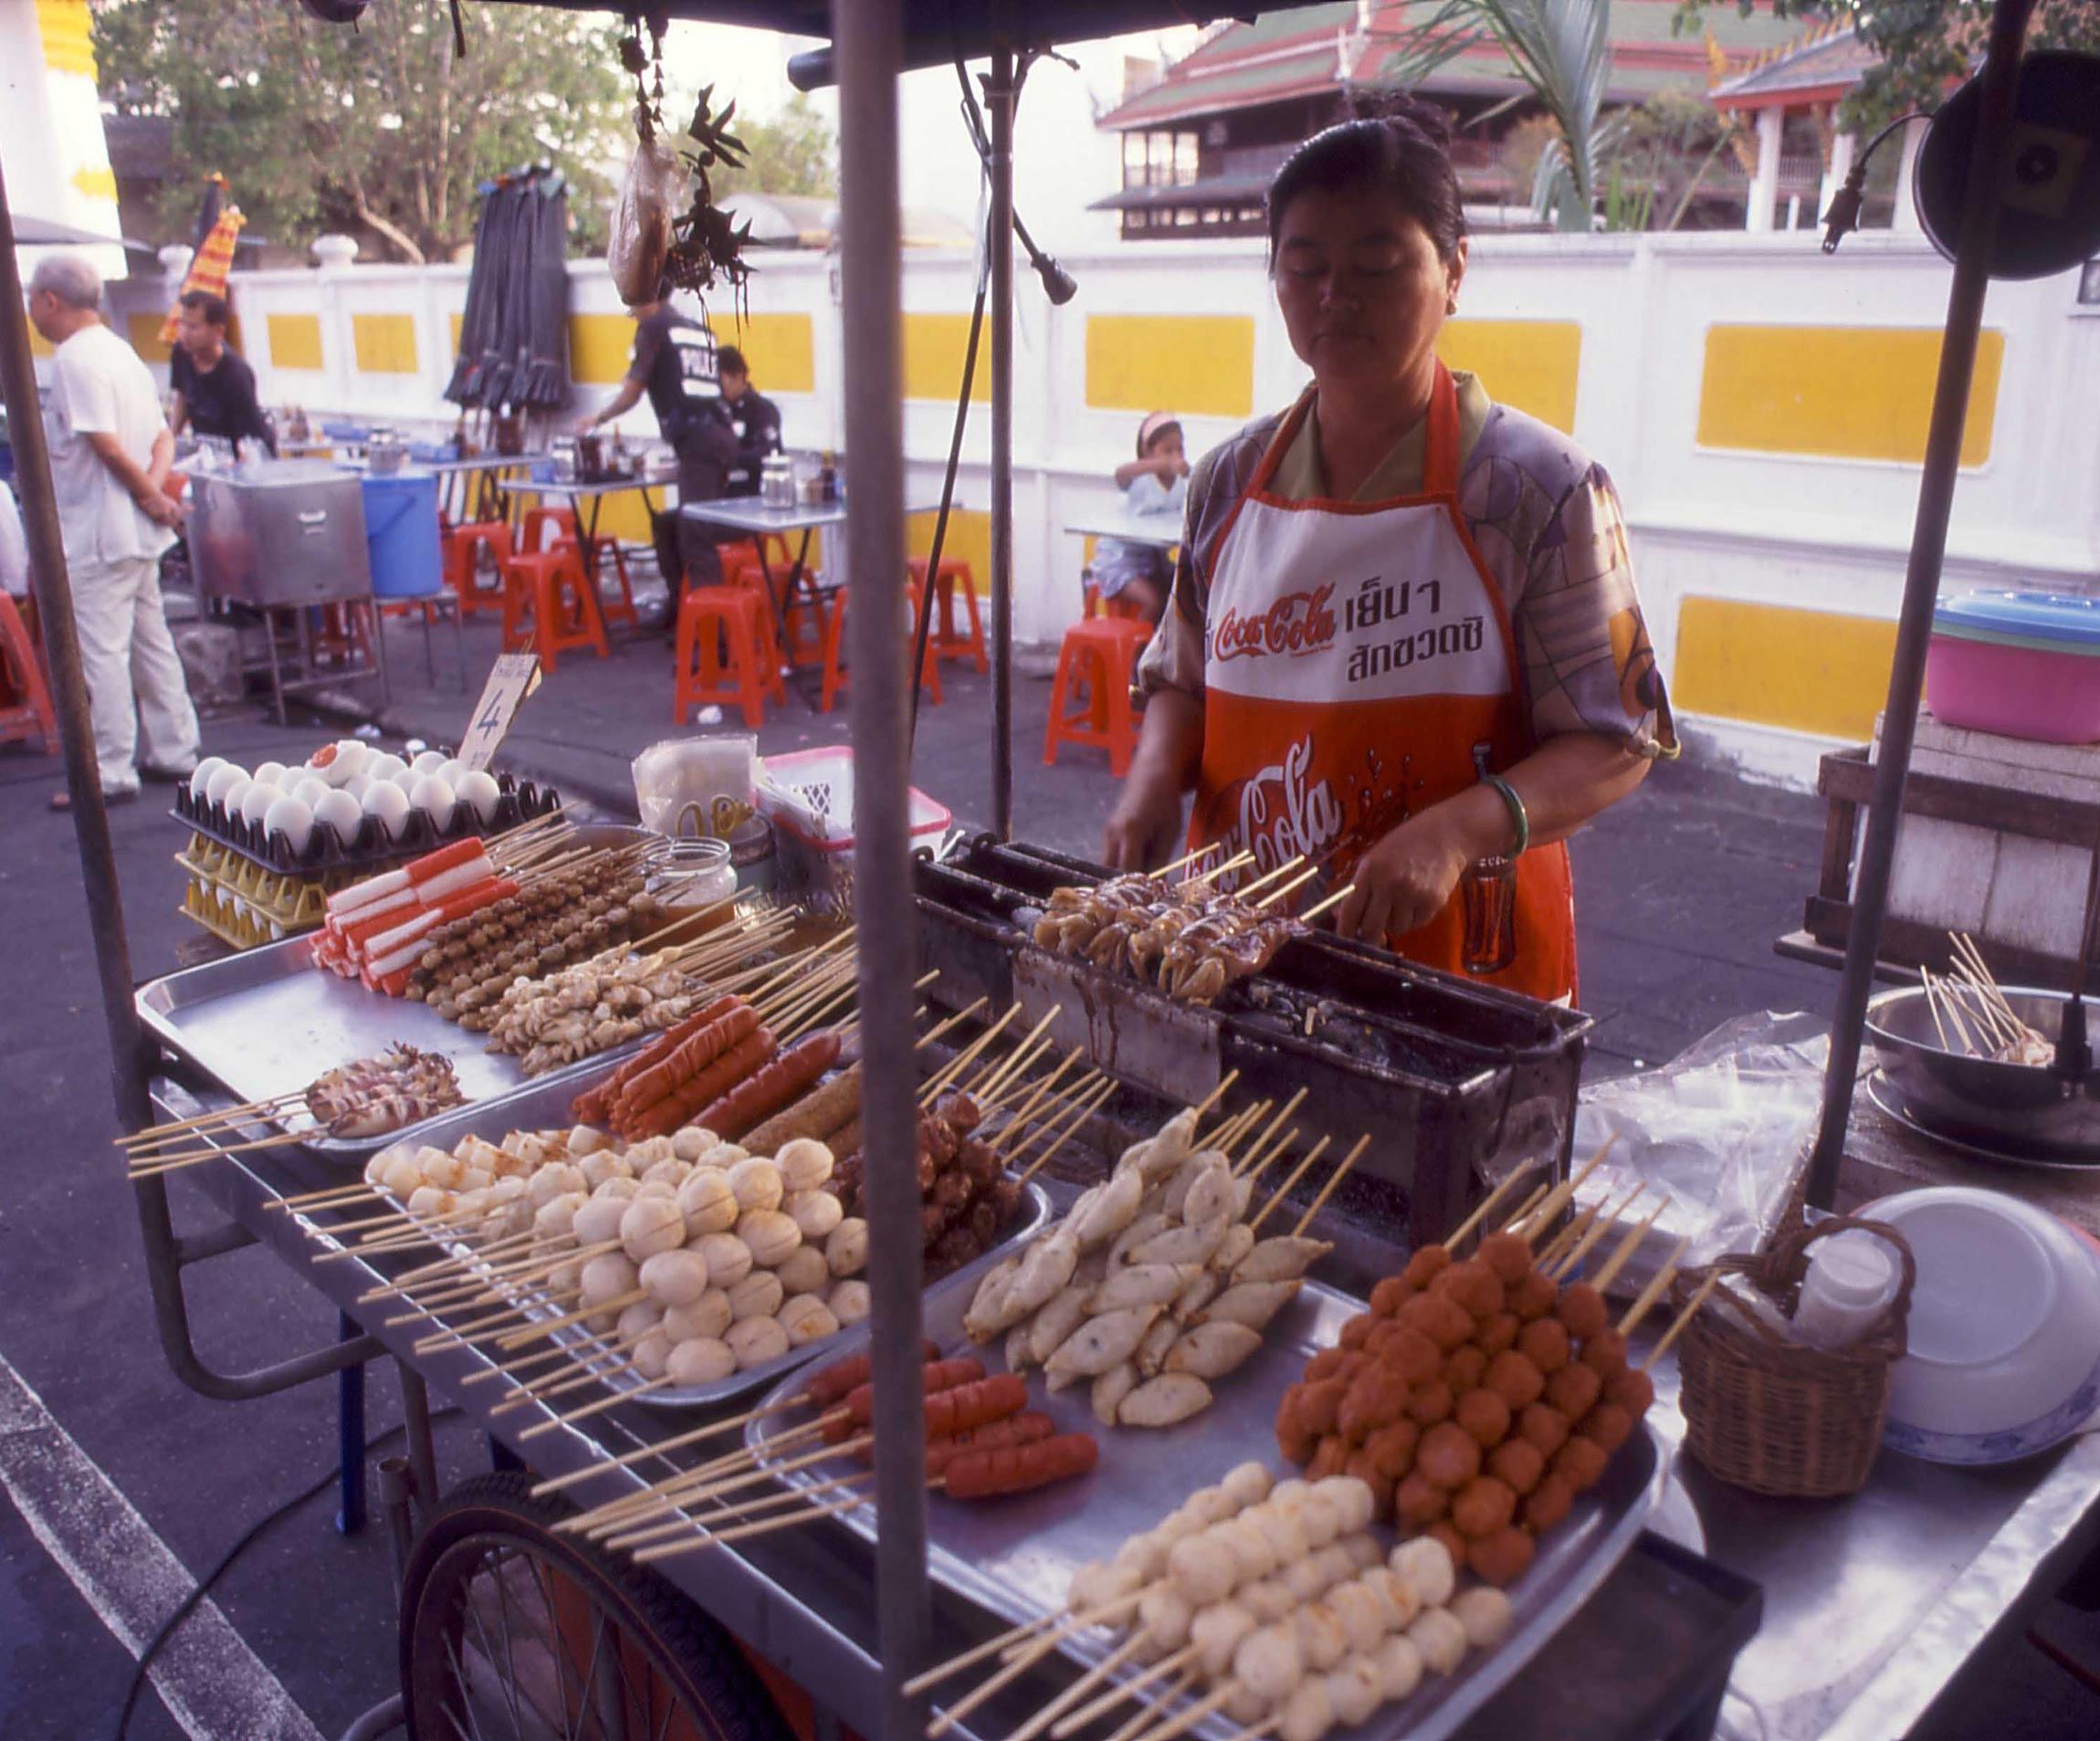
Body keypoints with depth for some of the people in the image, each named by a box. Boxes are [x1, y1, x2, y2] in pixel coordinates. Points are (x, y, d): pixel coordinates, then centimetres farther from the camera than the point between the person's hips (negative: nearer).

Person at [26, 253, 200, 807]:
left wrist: (152, 497, -9)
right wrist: (154, 491, -2)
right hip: (137, 532, 10)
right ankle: (174, 753, 21)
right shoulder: (120, 351, 15)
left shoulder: (74, 359, -15)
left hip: (98, 532, -10)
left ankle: (111, 774, -2)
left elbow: (106, 446, -21)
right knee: (152, 643, 14)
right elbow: (163, 438, 13)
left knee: (101, 653, -5)